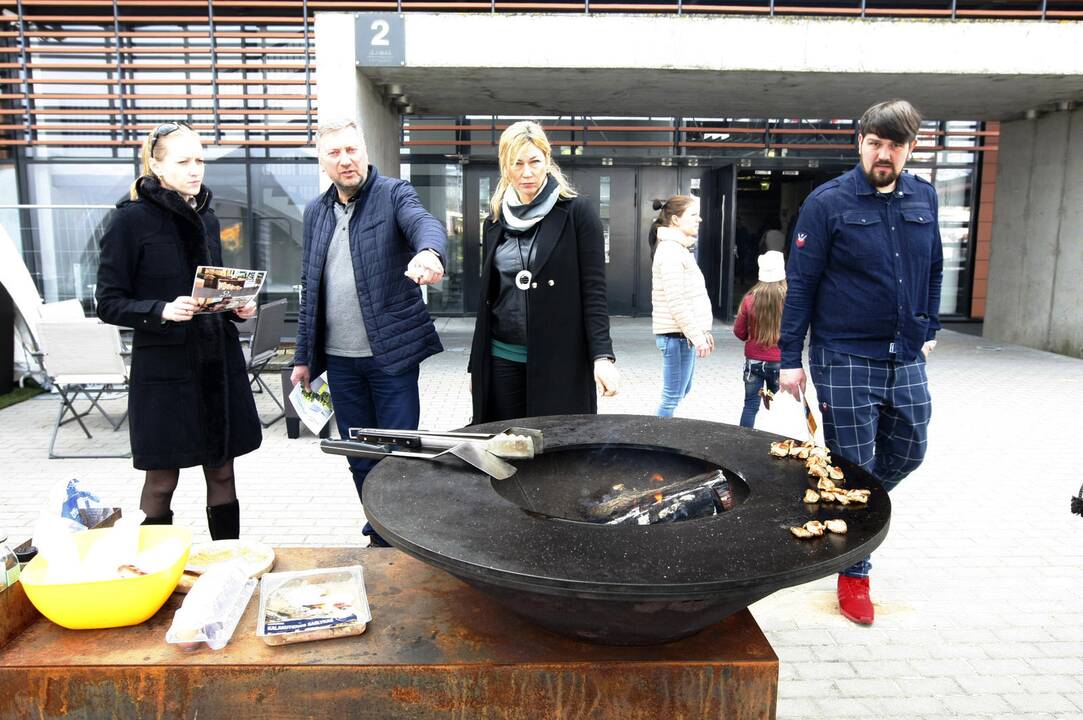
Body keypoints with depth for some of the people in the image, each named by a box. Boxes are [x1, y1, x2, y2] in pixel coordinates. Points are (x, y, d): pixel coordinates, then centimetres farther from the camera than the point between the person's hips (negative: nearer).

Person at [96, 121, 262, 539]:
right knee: (162, 481, 5)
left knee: (221, 472, 11)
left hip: (218, 361, 5)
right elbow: (109, 304, -7)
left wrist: (238, 308, -1)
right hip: (164, 367, -5)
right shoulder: (131, 219, -7)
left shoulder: (206, 217, 10)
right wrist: (162, 311, -23)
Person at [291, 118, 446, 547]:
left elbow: (425, 223, -25)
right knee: (360, 460, 12)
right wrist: (304, 357, 14)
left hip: (391, 352, -5)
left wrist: (429, 252, -49)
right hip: (339, 358, 5)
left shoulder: (393, 194, -2)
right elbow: (310, 290, 16)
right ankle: (378, 538, 29)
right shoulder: (315, 212, 13)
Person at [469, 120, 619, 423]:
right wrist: (475, 365, 15)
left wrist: (602, 356, -16)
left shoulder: (576, 213, -2)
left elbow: (594, 290, -6)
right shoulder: (496, 220, 11)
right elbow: (487, 298, 16)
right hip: (502, 360, 4)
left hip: (560, 361, -4)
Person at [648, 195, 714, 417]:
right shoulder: (670, 251, -15)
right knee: (673, 396, -4)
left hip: (685, 334, 10)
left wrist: (703, 330, 17)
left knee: (682, 391, 16)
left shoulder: (680, 249, 17)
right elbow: (675, 302, -21)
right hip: (676, 335, -10)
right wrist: (697, 336, -19)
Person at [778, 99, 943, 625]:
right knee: (852, 468, 2)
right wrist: (790, 359, -11)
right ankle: (854, 574, 18)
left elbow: (933, 270, 19)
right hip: (845, 360, -5)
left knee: (908, 451, 15)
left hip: (906, 360, 5)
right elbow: (800, 285, -9)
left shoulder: (923, 198, 7)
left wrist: (926, 330, 14)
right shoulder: (828, 202, -8)